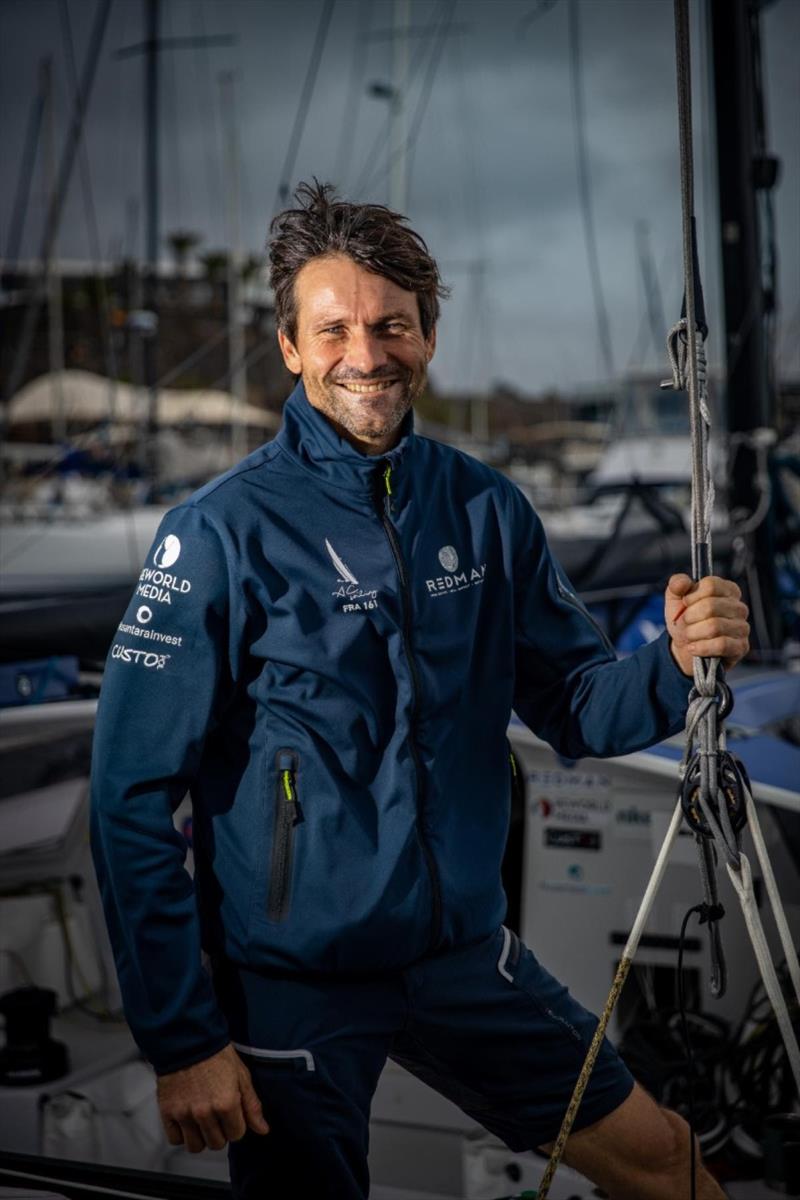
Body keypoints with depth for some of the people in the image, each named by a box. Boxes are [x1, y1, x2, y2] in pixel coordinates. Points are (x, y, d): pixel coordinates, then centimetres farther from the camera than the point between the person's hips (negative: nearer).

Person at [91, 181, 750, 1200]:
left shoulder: (486, 508, -1)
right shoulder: (221, 532, -14)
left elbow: (573, 709, 6)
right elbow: (133, 799, -14)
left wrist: (673, 664, -16)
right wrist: (180, 1040, -16)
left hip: (467, 953, 5)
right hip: (291, 981, -4)